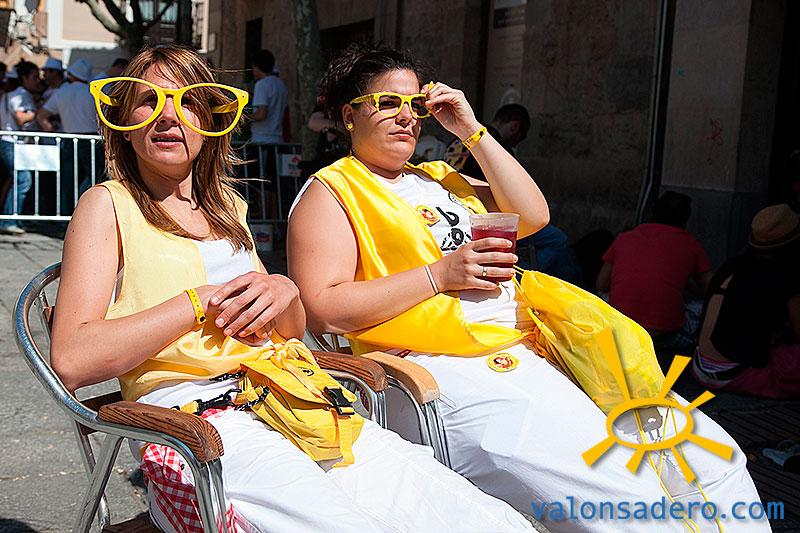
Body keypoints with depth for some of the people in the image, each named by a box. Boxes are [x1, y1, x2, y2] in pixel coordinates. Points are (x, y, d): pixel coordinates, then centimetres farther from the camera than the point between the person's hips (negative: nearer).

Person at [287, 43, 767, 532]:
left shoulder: (437, 177, 25)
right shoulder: (331, 191, 5)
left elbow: (533, 216, 14)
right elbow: (322, 312, -9)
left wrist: (472, 131, 11)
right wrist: (438, 275, -12)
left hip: (536, 352, 8)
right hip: (455, 375, -7)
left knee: (715, 460, -1)